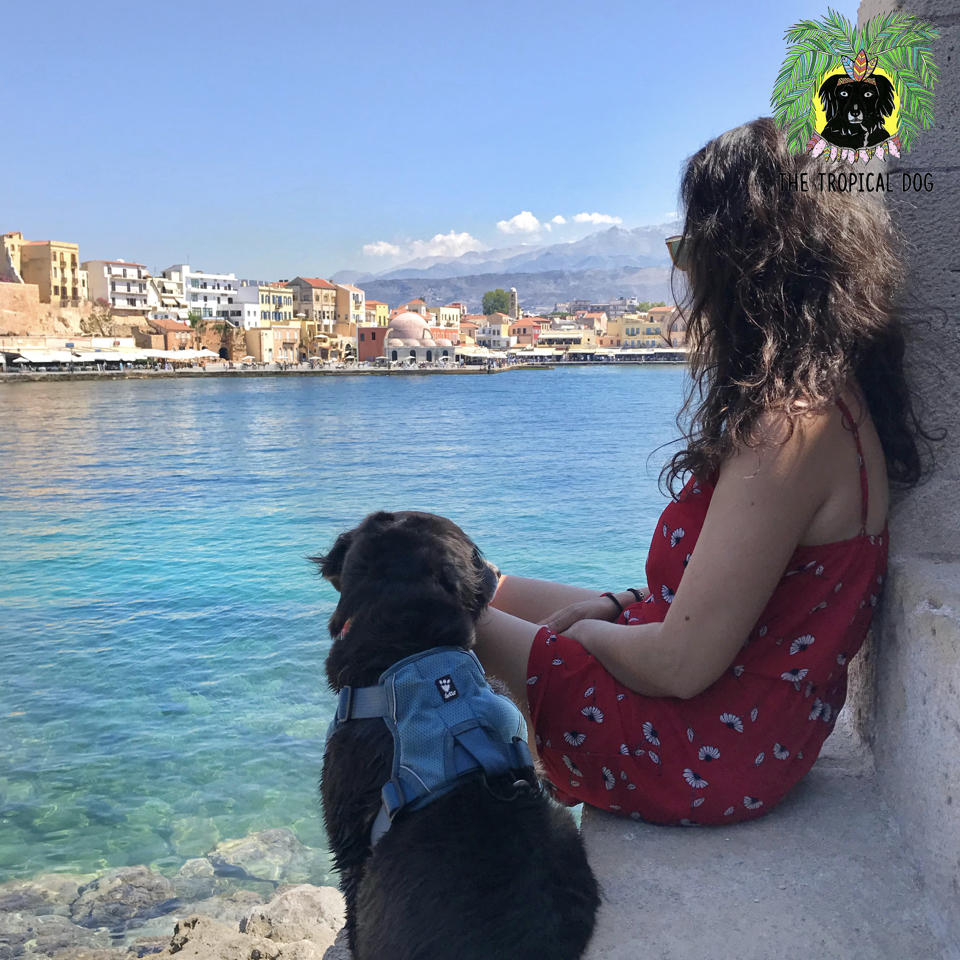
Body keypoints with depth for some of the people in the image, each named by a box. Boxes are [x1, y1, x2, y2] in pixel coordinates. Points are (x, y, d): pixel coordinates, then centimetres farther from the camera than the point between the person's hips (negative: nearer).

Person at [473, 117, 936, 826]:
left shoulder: (792, 428, -29)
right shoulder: (827, 396, 2)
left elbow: (682, 664, -28)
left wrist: (583, 630, -9)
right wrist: (621, 605, 3)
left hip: (704, 752, -9)